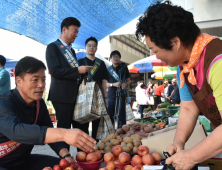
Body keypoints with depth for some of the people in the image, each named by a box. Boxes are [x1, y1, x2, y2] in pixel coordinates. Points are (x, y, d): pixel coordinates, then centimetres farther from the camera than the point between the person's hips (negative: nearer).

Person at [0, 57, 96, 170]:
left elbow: (49, 133, 1)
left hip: (24, 160, 8)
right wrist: (63, 134, -53)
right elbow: (15, 130, -42)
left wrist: (66, 155, -17)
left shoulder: (39, 103, -1)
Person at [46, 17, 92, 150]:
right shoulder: (53, 47, -5)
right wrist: (78, 70, -18)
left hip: (75, 94, 8)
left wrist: (83, 72, 6)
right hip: (62, 94, -8)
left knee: (79, 126, 10)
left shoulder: (71, 50, 20)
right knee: (64, 128, -2)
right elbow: (54, 70, -18)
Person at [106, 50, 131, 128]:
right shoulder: (108, 69, 11)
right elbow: (105, 83, 6)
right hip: (110, 96, 2)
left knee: (121, 116, -2)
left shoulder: (123, 68, 8)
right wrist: (114, 84, -13)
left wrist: (126, 84, -14)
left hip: (121, 95, -2)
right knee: (110, 116, 6)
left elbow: (128, 80, 10)